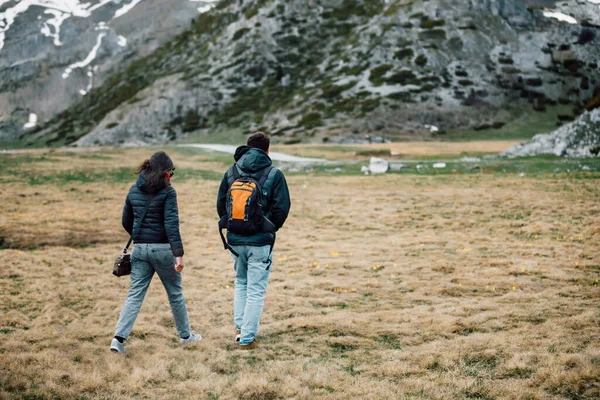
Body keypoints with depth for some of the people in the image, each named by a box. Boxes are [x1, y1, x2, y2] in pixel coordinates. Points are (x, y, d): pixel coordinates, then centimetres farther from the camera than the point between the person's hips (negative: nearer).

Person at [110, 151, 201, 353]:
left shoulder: (134, 190, 7)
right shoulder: (167, 192, -11)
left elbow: (126, 221, 15)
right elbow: (171, 224, -20)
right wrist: (178, 254, -23)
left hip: (139, 249, 4)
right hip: (162, 248, -4)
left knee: (135, 294, 4)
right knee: (175, 293, 13)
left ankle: (119, 337, -11)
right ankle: (185, 335, 28)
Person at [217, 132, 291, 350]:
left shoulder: (231, 172, 4)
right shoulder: (274, 174, -6)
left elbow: (220, 204, 7)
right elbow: (282, 208, -7)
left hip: (235, 240, 4)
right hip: (261, 242, -4)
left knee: (241, 283, 24)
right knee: (256, 291, 3)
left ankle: (239, 327, 19)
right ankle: (247, 339, 4)